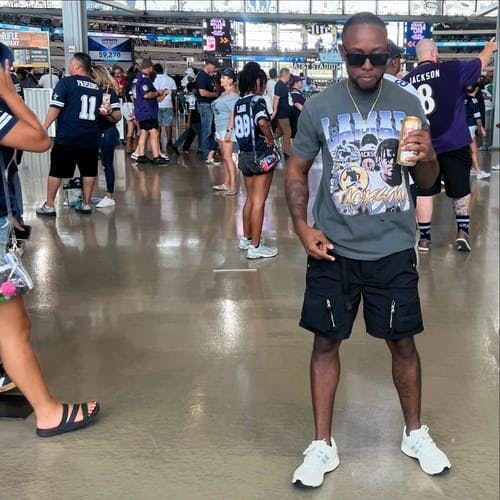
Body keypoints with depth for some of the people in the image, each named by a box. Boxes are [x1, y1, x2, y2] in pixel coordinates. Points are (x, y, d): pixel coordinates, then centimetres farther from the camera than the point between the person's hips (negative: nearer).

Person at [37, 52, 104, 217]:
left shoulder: (66, 82, -6)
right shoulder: (97, 87, 11)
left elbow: (55, 108, -10)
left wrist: (44, 128, -5)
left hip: (66, 137, -4)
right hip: (90, 137, 4)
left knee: (57, 171, 3)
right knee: (89, 171, 12)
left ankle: (49, 205, 7)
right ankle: (86, 203, 16)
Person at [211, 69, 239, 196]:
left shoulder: (233, 95, -12)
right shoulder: (223, 94, 15)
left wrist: (229, 131, -22)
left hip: (227, 129, -9)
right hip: (220, 129, 9)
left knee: (227, 157, -11)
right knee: (224, 157, 11)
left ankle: (233, 186, -11)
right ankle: (226, 184, 16)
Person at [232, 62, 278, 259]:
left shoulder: (239, 102, 7)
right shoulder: (257, 101, -16)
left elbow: (233, 126, 13)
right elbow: (262, 121, -34)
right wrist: (270, 139, -19)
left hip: (245, 154, 8)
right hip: (260, 155, -8)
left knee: (250, 198, 20)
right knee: (259, 201, -1)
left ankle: (246, 238, 31)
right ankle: (255, 246, 4)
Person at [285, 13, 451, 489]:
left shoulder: (407, 104, 0)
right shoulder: (319, 107, -4)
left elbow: (427, 182, 5)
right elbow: (296, 170, 6)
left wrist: (428, 158, -18)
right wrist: (302, 226, -8)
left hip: (393, 250, 1)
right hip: (333, 250, 0)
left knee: (402, 341, 10)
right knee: (326, 341, 6)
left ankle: (415, 433, 33)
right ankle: (322, 445, 22)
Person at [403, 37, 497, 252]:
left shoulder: (406, 80, 2)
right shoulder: (451, 69, -5)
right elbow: (481, 62, 12)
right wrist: (490, 48, 32)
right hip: (454, 143, -2)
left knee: (424, 192, 9)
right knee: (460, 190, 15)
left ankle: (424, 238, 11)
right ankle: (462, 231, 17)